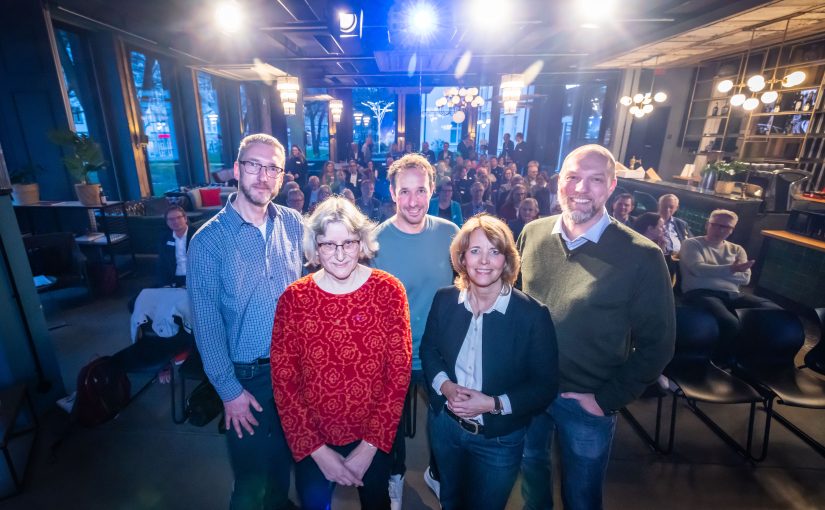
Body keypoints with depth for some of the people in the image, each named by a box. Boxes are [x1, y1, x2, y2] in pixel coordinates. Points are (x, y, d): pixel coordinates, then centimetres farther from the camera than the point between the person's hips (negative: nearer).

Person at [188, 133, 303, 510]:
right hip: (247, 374, -3)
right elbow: (206, 323, -11)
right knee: (250, 472, 15)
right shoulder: (208, 241, -13)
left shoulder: (293, 224, -4)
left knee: (287, 451, 26)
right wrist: (229, 389, -9)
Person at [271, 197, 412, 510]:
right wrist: (317, 450, -11)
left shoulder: (389, 291, -15)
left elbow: (399, 372, -12)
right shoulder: (293, 298, -13)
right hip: (312, 442, 0)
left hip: (375, 437, 0)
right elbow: (283, 381, -10)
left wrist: (370, 445, -11)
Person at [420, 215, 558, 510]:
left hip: (499, 439, -3)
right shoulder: (445, 300, -10)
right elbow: (428, 350, 2)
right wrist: (444, 385, -16)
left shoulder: (533, 314, -20)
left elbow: (546, 386, -15)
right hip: (444, 424, 3)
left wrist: (493, 404, -25)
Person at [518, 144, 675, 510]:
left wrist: (608, 399, -11)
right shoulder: (533, 233, -7)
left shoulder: (641, 257, -18)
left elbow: (657, 344, -11)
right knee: (530, 468, 27)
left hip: (587, 404, -3)